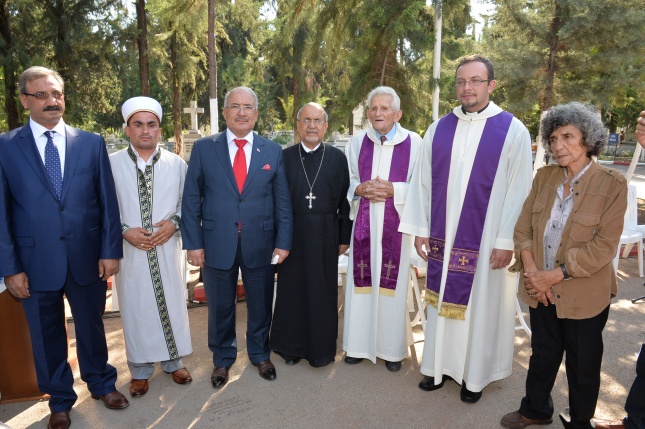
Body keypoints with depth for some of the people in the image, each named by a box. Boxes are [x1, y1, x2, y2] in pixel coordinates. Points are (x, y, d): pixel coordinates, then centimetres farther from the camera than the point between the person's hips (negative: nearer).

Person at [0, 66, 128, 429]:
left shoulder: (92, 143, 2)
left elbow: (108, 202, 1)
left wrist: (110, 250, -3)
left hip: (88, 258, 1)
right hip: (36, 262, 0)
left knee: (92, 327, 17)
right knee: (48, 336, 15)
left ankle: (102, 383, 41)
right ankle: (60, 400, 37)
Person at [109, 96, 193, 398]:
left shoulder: (176, 164, 2)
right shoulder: (110, 164, -2)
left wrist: (174, 222, -11)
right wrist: (124, 230, -12)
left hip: (167, 249, 1)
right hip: (130, 250, -1)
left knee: (172, 303, 10)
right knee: (135, 308, 9)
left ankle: (173, 361, 32)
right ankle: (140, 370, 28)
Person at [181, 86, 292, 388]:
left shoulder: (273, 151, 2)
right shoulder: (203, 148, 0)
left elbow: (282, 201, 2)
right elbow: (191, 199, -1)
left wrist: (283, 241, -2)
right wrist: (193, 243, -6)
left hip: (261, 245, 1)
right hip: (217, 245, 0)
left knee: (261, 306, 16)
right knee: (220, 308, 14)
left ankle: (260, 355, 40)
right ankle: (222, 359, 38)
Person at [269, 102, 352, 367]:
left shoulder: (337, 157, 1)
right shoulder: (285, 157, 2)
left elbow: (345, 200, 1)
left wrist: (345, 237, -1)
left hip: (325, 236, 0)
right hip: (292, 234, 1)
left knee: (323, 292, 9)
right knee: (292, 290, 10)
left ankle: (321, 348, 26)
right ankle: (292, 346, 28)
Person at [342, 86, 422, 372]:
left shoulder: (413, 142, -3)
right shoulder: (357, 142, 7)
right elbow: (345, 181, 11)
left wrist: (394, 191, -16)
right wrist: (359, 189, -10)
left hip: (396, 225, -2)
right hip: (363, 224, 3)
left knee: (392, 284, 4)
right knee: (361, 283, 7)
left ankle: (392, 348, 22)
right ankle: (360, 344, 24)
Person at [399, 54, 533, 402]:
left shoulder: (512, 130, -5)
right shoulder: (438, 129, 4)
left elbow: (519, 189, -7)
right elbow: (423, 181, 5)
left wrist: (506, 241, -11)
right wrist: (420, 228, 2)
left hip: (486, 239, -3)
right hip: (442, 235, 3)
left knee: (480, 305, 10)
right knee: (442, 301, 13)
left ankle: (475, 374, 29)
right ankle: (441, 364, 31)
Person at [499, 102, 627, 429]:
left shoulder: (612, 184, -13)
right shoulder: (544, 176, 0)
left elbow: (604, 246, -18)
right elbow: (523, 226, 0)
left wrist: (554, 276, -20)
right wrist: (531, 270, -13)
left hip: (584, 295, -3)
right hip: (541, 291, 4)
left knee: (582, 364, 15)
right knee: (542, 354, 21)